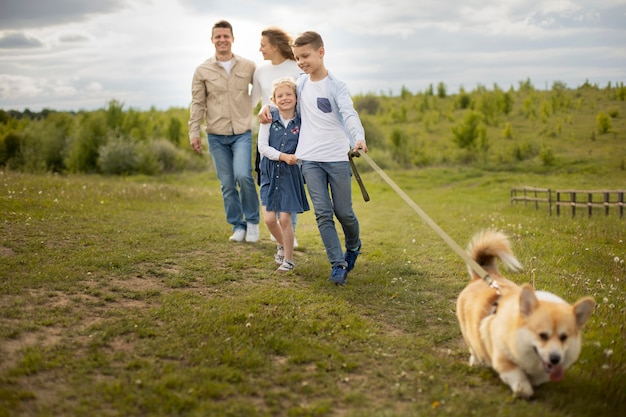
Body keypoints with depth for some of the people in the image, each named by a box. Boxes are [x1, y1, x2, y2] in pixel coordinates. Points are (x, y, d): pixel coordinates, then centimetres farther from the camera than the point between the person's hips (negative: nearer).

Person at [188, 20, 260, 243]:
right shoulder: (203, 70, 3)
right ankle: (238, 226, 18)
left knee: (243, 176, -18)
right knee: (227, 184, 4)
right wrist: (194, 132, -1)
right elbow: (197, 104, 4)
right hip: (216, 135, 1)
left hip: (242, 132, -1)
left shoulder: (248, 66, 3)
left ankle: (252, 221, 3)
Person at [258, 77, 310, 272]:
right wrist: (283, 156, -18)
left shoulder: (300, 122, -4)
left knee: (285, 218, -2)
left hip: (291, 173, -2)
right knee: (269, 218, -1)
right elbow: (262, 146, -7)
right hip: (270, 172, 2)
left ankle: (289, 259, 15)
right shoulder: (269, 118, -3)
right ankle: (282, 244, 31)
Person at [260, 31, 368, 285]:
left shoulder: (336, 86, -5)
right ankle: (338, 265, 1)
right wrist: (267, 106, 9)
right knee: (323, 213, -5)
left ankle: (353, 246, 35)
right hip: (310, 159, 3)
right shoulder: (301, 83, 9)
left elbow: (349, 115, -20)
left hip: (337, 158, -3)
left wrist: (358, 138, -39)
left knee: (343, 212, 5)